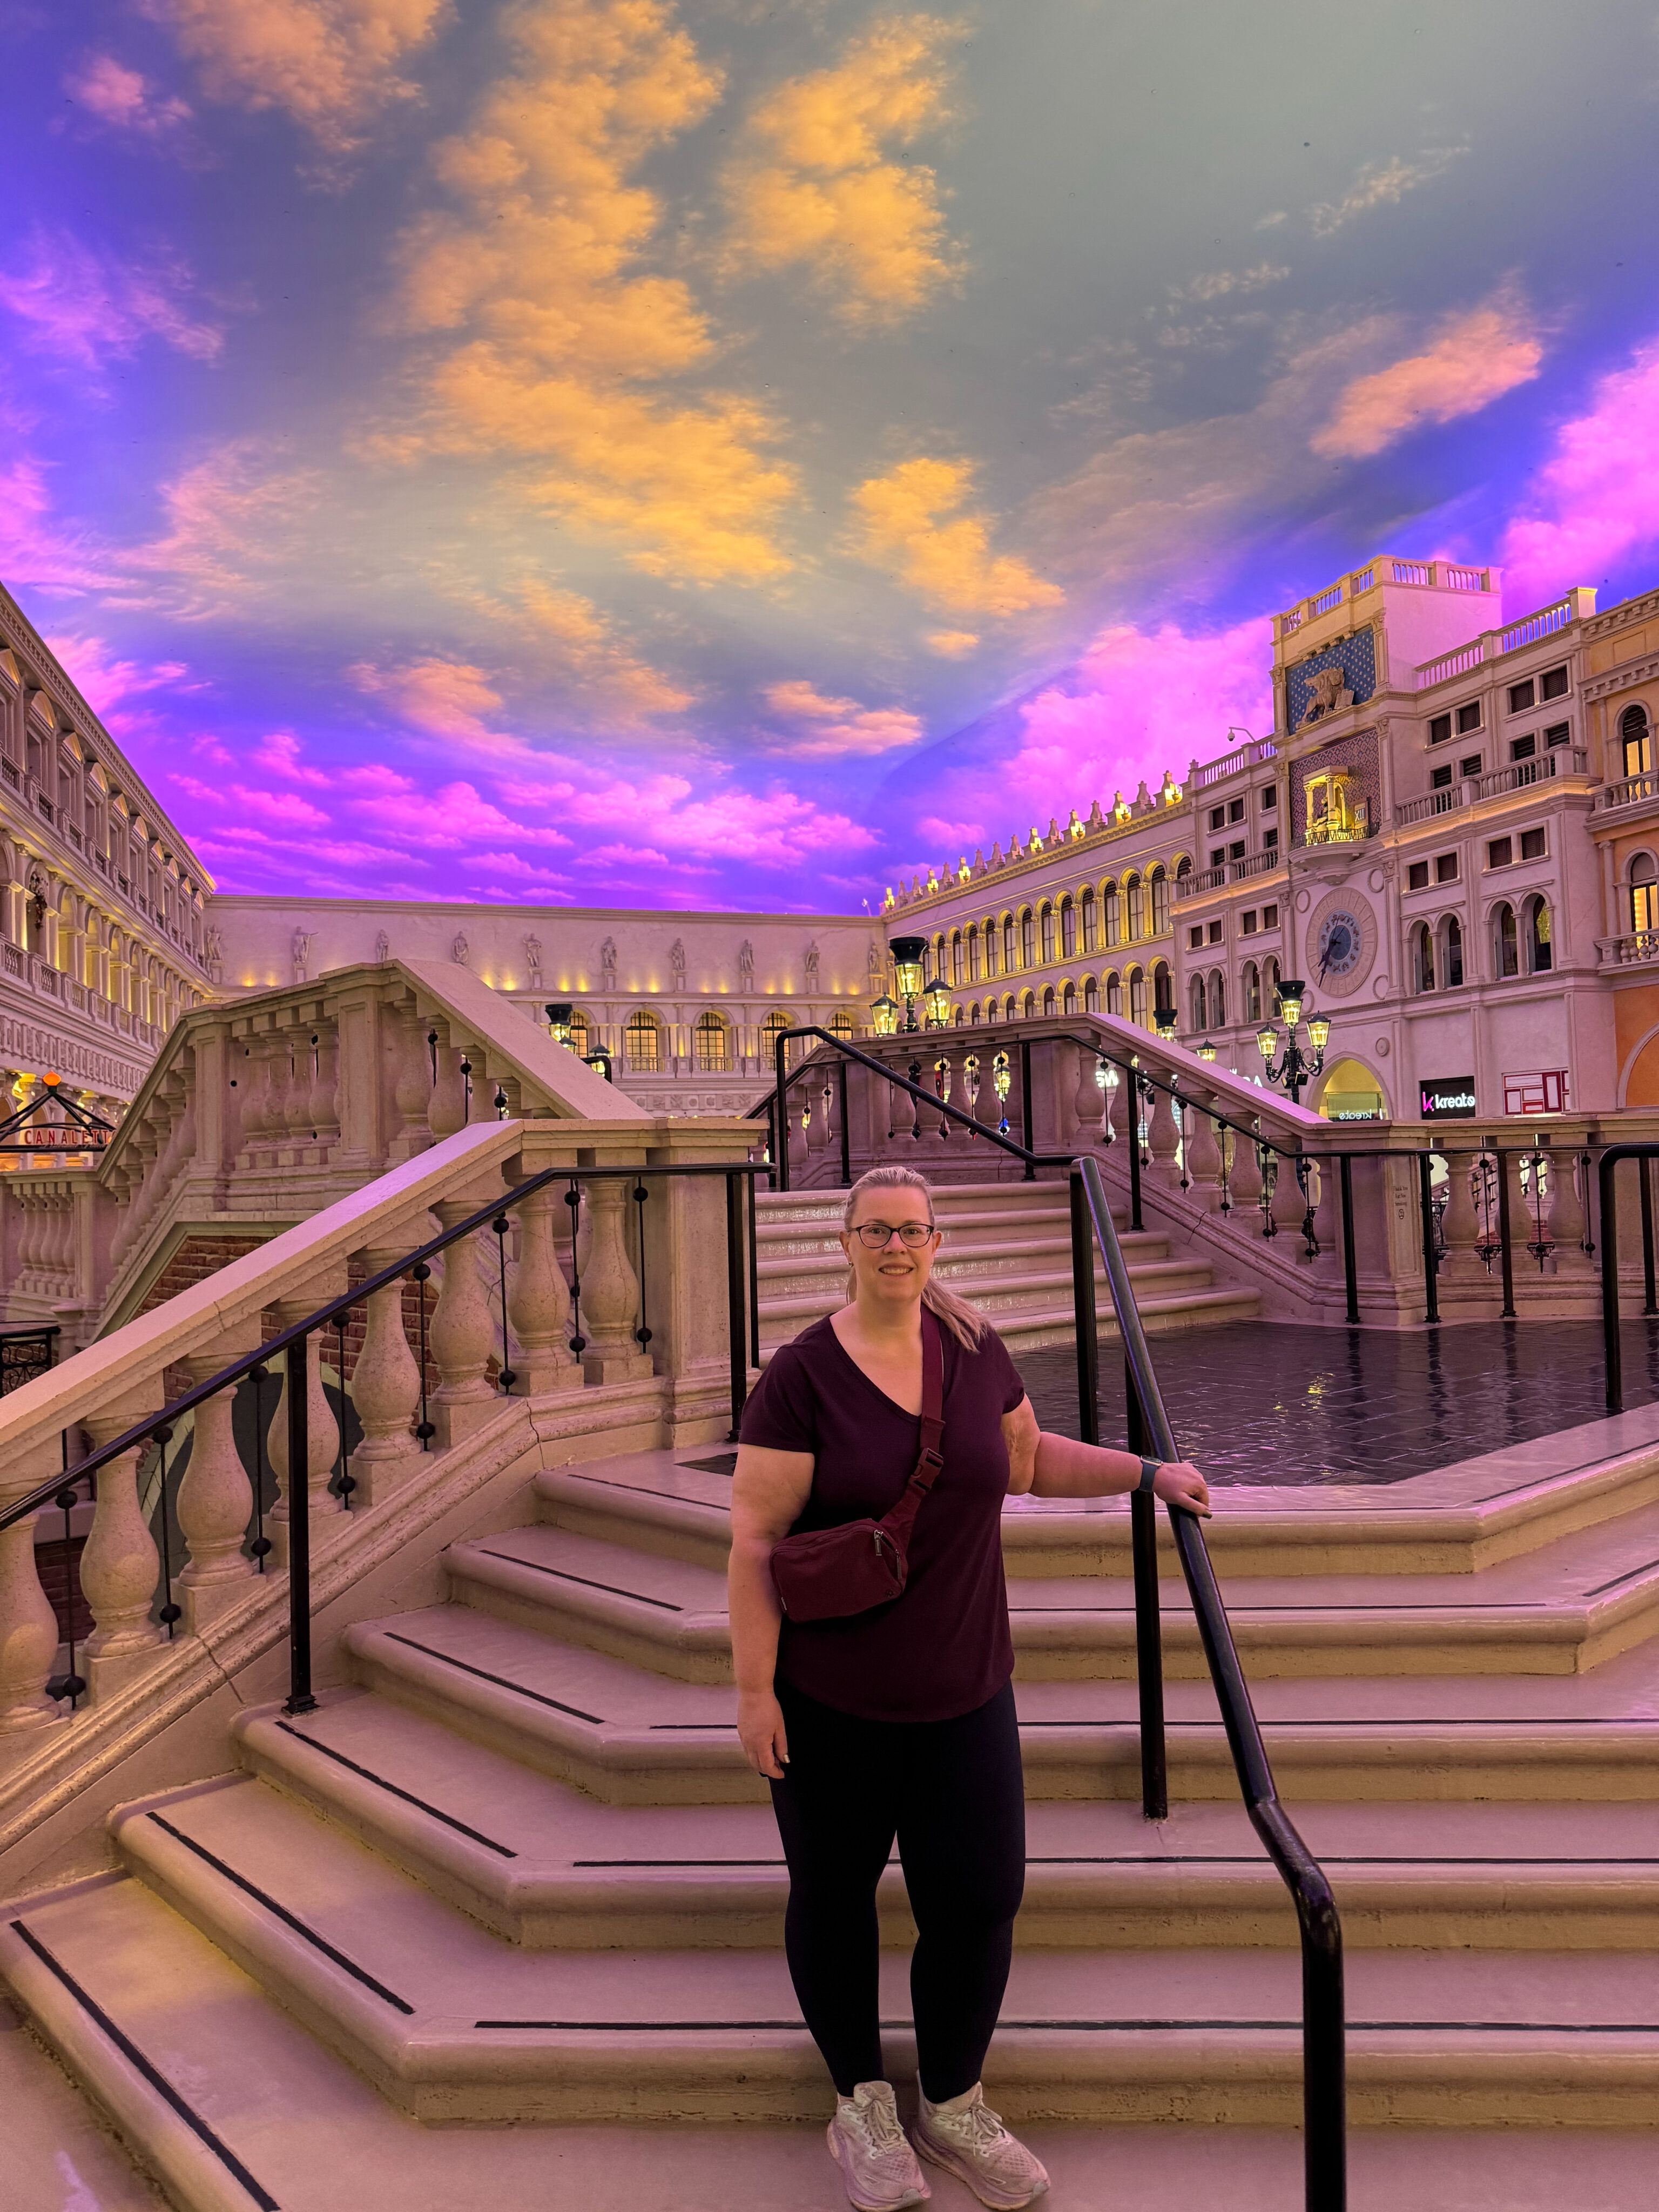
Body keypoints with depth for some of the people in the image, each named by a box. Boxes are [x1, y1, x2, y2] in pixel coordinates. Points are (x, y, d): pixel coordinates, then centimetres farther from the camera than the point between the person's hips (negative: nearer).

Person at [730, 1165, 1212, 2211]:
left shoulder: (978, 1352, -2)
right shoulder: (801, 1376, -15)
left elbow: (1030, 1460, 16)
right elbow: (755, 1542, -13)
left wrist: (1150, 1472, 11)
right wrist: (755, 1688, -14)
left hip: (964, 1692, 4)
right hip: (831, 1700, -3)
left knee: (981, 1899, 10)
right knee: (834, 1897, 14)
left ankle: (953, 2105, 38)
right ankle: (861, 2101, 41)